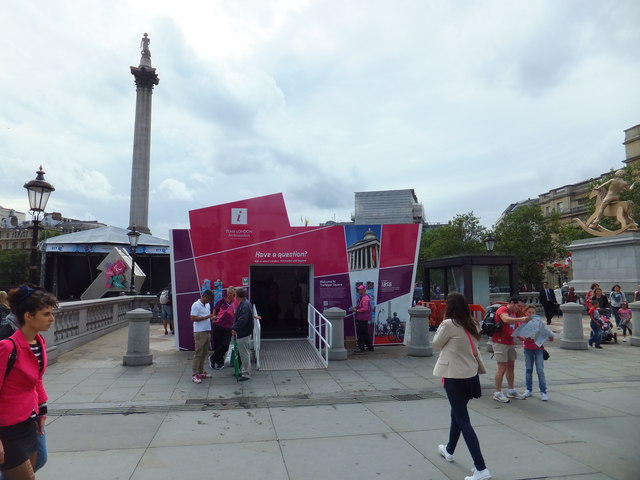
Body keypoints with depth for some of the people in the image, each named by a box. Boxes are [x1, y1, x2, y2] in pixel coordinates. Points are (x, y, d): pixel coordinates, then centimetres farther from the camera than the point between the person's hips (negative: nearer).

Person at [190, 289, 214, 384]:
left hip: (207, 332, 8)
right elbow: (193, 318, -17)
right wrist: (207, 317, -20)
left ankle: (201, 371, 22)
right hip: (199, 333, -8)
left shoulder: (208, 305, 15)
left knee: (204, 353, 12)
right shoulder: (196, 305, -11)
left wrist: (212, 318, 8)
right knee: (198, 354, -6)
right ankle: (194, 375, -2)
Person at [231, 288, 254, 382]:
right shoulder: (243, 303, 11)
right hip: (242, 333, 10)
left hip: (243, 334, -10)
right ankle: (243, 371, 31)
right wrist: (234, 328, 15)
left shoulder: (245, 305, -23)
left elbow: (242, 320, -29)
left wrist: (235, 328, -22)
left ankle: (246, 374, 5)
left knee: (244, 353, -2)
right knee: (243, 353, 19)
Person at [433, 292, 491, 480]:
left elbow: (436, 343, -4)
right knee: (457, 413, 24)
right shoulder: (472, 324, 3)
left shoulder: (449, 324, -19)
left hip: (455, 377, -8)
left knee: (463, 421, 0)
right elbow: (474, 350, 12)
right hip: (470, 375, 8)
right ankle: (449, 450, 44)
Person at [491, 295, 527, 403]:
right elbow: (506, 320, -32)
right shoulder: (502, 310, -11)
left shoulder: (514, 313, 17)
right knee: (502, 367, -8)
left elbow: (515, 328, 19)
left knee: (511, 366, 13)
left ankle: (511, 391, 25)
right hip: (500, 342, -9)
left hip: (510, 343, 9)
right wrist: (521, 319, -36)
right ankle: (498, 393, -2)